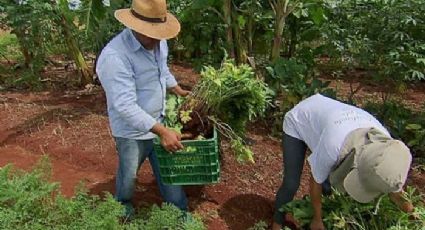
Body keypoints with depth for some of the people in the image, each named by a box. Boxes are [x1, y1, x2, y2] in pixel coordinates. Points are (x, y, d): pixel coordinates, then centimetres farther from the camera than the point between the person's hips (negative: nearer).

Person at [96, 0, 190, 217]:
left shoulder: (158, 42, -5)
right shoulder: (115, 56, -31)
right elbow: (126, 106, -35)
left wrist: (180, 92, 13)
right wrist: (162, 131, -37)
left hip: (158, 123, 6)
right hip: (132, 132, -5)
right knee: (129, 174, 20)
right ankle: (122, 205, 51)